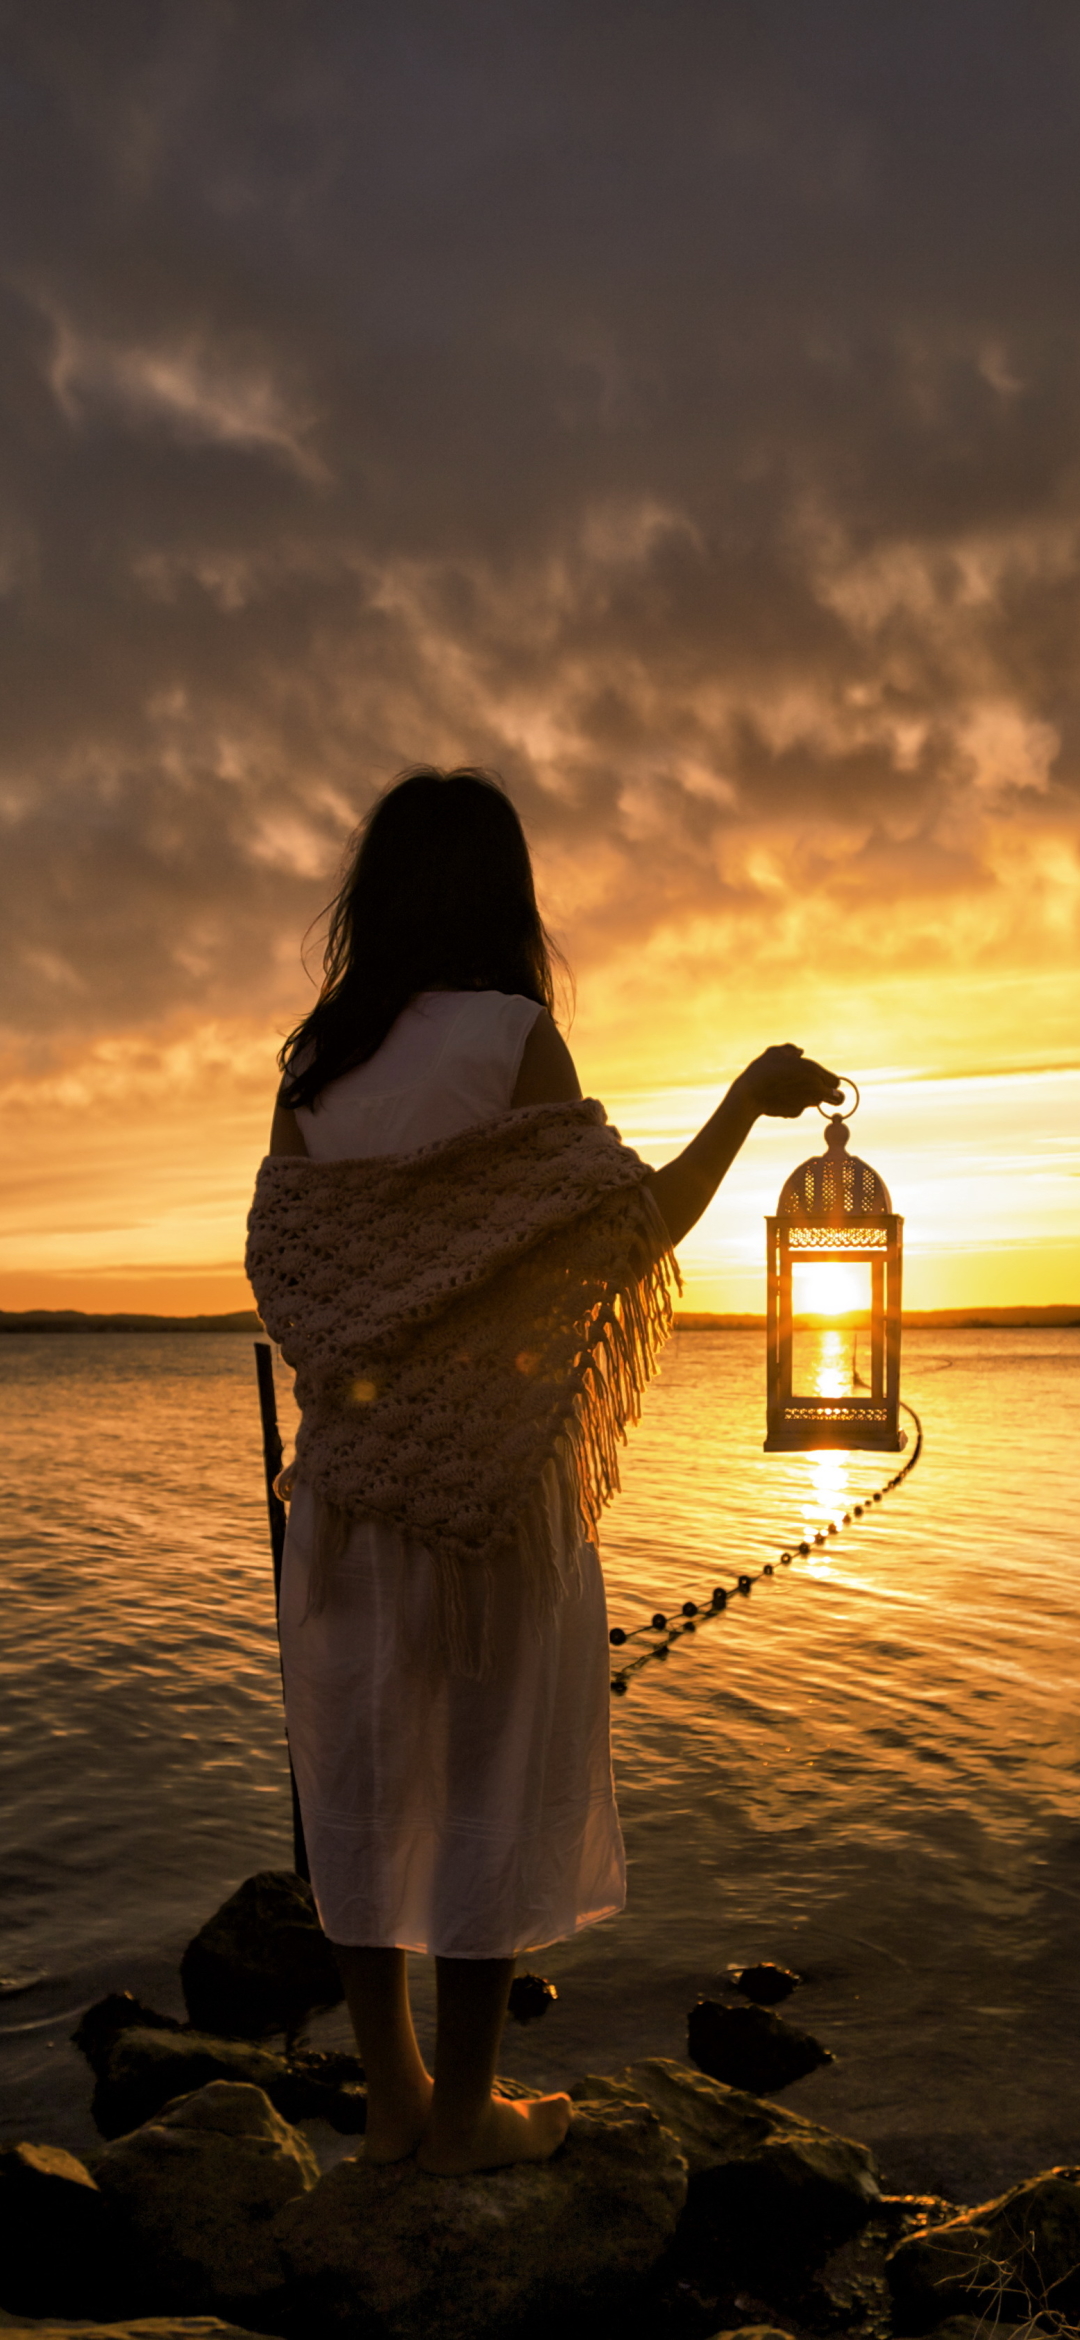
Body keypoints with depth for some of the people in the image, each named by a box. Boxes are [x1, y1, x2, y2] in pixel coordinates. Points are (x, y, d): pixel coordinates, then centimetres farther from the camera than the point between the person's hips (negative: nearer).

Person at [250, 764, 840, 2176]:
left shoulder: (313, 1063, 5)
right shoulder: (512, 1034, -10)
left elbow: (277, 1260, 7)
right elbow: (631, 1229, -9)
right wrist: (752, 1099, 2)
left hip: (352, 1464, 5)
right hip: (492, 1462, -5)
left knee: (367, 1775, 13)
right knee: (494, 1778, 8)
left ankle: (390, 2097, 26)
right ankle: (463, 2114, 20)